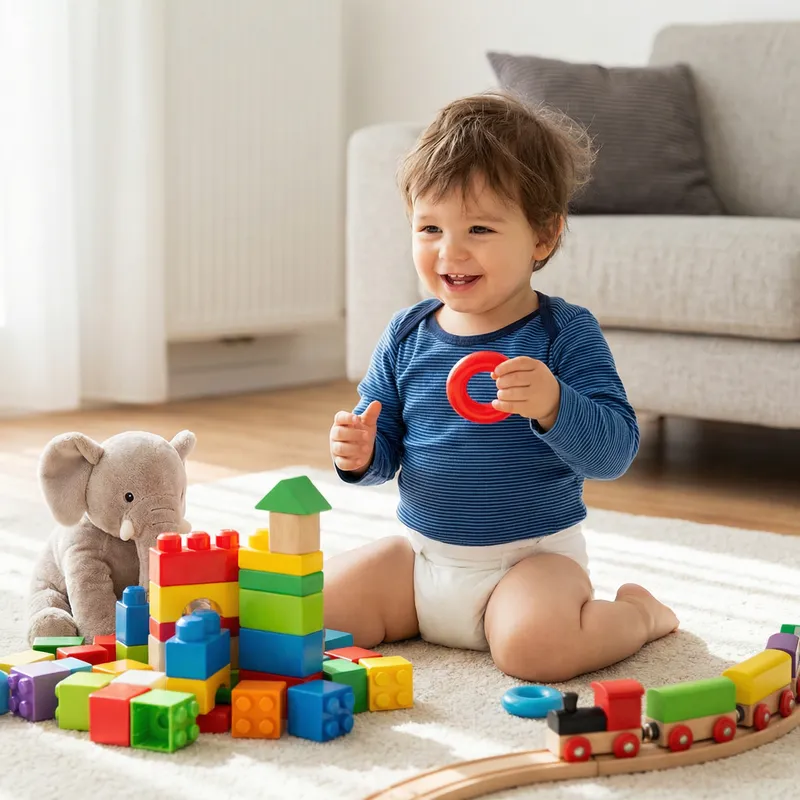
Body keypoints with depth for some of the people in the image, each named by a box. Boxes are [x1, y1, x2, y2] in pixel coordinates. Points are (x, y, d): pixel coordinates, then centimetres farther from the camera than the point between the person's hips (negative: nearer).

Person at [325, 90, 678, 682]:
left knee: (534, 644, -32)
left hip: (533, 554, -4)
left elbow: (615, 451, -19)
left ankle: (638, 612, 2)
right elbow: (386, 448, 10)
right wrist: (361, 453, -14)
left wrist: (552, 405, -37)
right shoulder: (407, 337, 1)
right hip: (421, 553, 4)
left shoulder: (566, 334, -11)